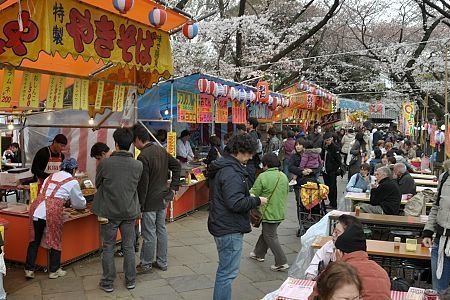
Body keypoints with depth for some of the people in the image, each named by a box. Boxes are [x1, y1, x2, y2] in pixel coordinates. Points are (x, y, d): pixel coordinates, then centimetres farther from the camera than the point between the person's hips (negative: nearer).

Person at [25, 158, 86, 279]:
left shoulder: (50, 177, 23)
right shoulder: (73, 182, 8)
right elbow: (80, 203, 18)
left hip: (36, 207, 5)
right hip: (52, 210, -5)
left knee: (34, 240, 16)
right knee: (55, 241, 11)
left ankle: (29, 269, 22)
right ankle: (54, 271, 21)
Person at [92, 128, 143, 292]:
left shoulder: (105, 163, -17)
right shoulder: (138, 165, -10)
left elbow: (97, 184, 0)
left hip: (109, 212, -2)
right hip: (129, 211, 2)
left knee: (108, 248, 13)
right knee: (129, 247, 15)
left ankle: (108, 282, 22)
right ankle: (130, 280, 25)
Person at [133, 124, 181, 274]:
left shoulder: (143, 157, -21)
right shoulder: (161, 150, 5)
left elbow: (143, 184, -21)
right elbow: (177, 166, 12)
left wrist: (139, 204, -13)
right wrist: (173, 187, 11)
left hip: (150, 201, -8)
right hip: (164, 198, 8)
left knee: (149, 234, 4)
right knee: (161, 229, 16)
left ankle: (146, 264, 17)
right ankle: (162, 262, 26)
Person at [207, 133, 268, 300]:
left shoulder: (221, 167, 11)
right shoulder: (232, 173, -23)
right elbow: (236, 204, -28)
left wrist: (250, 199, 13)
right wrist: (257, 201, -14)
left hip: (221, 226, 11)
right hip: (230, 230, -11)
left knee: (225, 270, 23)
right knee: (228, 273, -1)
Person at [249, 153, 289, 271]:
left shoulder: (263, 176, -18)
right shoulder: (284, 176, 5)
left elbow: (253, 194, -15)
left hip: (269, 212, -8)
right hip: (281, 212, 8)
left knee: (270, 237, 3)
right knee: (266, 233, 22)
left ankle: (282, 262, 1)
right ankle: (259, 253, 37)